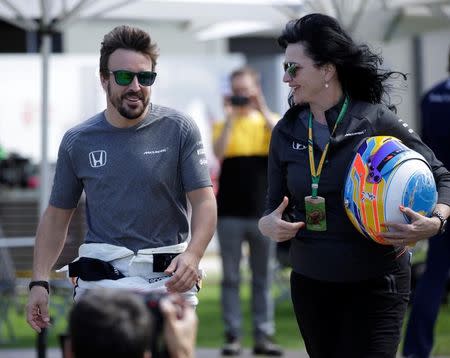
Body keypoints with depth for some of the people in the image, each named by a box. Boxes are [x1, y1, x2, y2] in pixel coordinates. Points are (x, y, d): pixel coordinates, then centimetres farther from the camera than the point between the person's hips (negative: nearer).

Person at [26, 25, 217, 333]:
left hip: (168, 279, -1)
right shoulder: (78, 142, 7)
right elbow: (57, 217, 13)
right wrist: (40, 282, 3)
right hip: (100, 280, 1)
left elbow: (204, 202, -3)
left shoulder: (179, 130, 1)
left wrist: (192, 254, -21)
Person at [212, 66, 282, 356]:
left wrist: (263, 109, -13)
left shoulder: (268, 121, 7)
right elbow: (218, 152, -13)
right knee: (231, 278, 0)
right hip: (230, 212, 0)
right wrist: (230, 117, -12)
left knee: (262, 278, 5)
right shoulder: (223, 125, 6)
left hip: (262, 212, 1)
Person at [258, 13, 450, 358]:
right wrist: (267, 224, -13)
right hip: (310, 281, 4)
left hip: (375, 284, -4)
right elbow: (275, 206, 10)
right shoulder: (287, 132, 3)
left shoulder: (378, 121, -9)